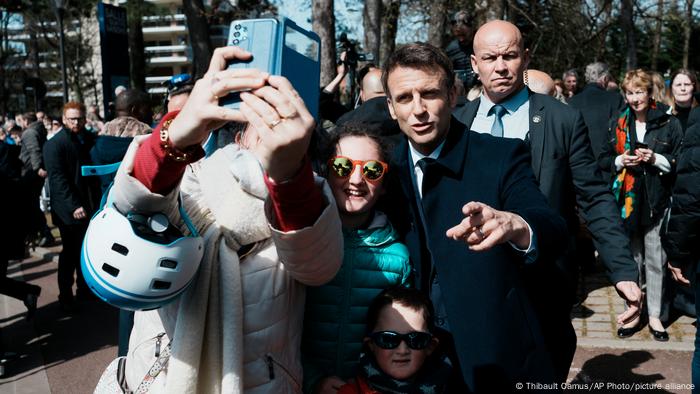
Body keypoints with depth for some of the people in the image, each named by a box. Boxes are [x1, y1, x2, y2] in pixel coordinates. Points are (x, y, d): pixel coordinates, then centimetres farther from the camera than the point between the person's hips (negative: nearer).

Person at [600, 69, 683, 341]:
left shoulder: (669, 124, 1)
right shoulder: (617, 124, 8)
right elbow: (604, 160, 12)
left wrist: (656, 159, -14)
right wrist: (620, 161, -7)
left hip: (656, 201, -2)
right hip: (626, 199, 2)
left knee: (655, 260, 3)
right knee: (630, 259, 8)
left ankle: (655, 316, 15)